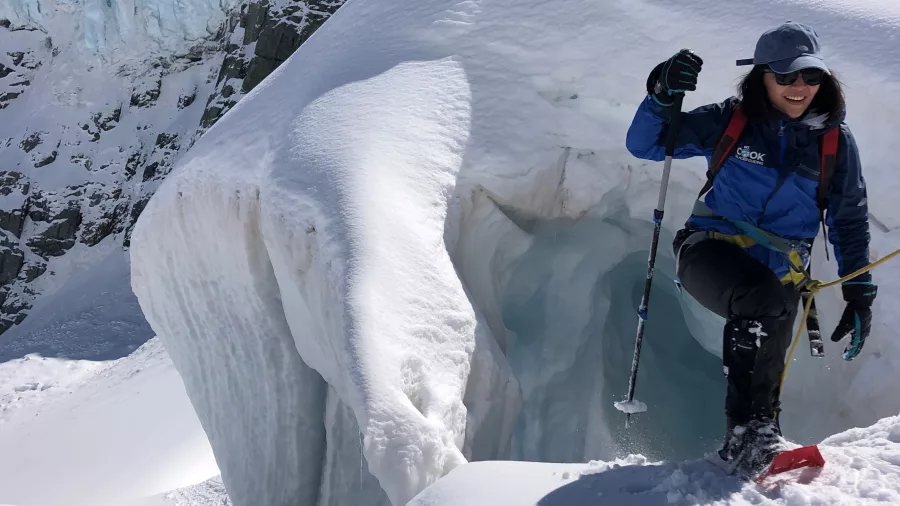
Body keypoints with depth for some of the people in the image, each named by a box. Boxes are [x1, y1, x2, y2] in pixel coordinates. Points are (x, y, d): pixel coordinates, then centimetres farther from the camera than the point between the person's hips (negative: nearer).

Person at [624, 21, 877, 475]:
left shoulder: (835, 141, 5)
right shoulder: (729, 121, 0)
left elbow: (850, 221, 13)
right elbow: (643, 145, 0)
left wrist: (860, 295, 7)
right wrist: (662, 95, -19)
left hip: (780, 271, 3)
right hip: (713, 248, -3)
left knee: (765, 366, -4)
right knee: (761, 297, -33)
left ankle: (748, 446, 18)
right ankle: (748, 427, -26)